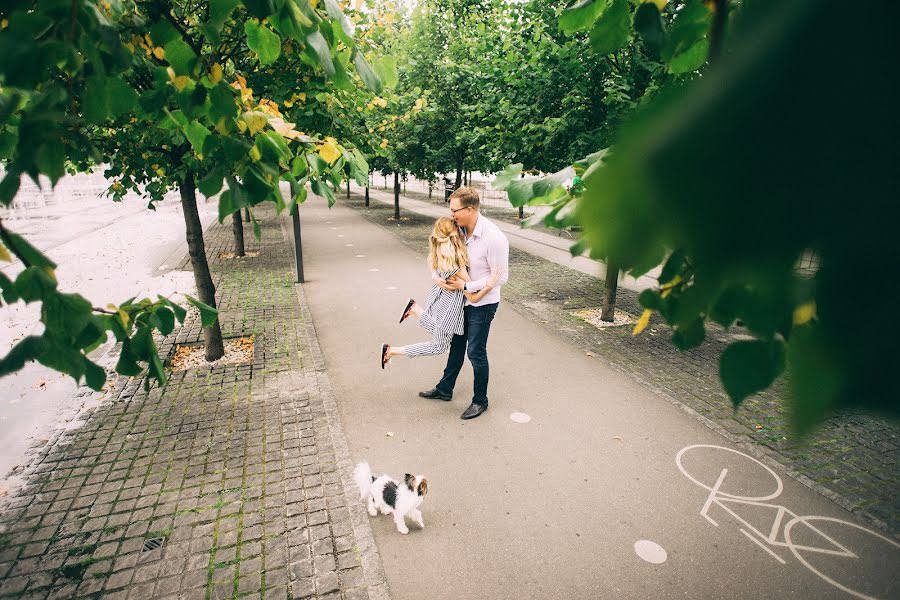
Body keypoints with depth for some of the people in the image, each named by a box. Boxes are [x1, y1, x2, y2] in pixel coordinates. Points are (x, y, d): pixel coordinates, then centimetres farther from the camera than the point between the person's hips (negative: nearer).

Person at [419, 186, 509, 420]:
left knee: (476, 352, 2)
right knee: (457, 344, 20)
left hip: (483, 303, -7)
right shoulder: (460, 230, -3)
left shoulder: (494, 237, -25)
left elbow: (500, 277, -21)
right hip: (463, 298, 8)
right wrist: (437, 277, -11)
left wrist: (465, 285, -22)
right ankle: (444, 389, 38)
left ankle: (480, 401, 23)